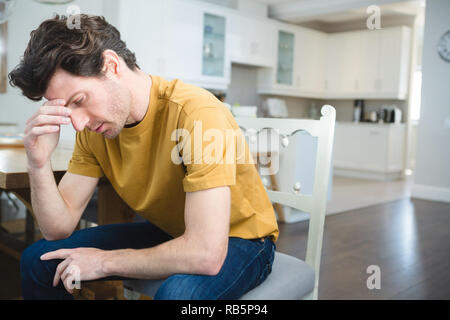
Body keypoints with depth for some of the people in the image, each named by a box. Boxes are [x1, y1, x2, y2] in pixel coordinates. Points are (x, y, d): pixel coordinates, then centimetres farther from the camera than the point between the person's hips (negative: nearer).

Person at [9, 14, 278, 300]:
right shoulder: (93, 127, -7)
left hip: (237, 240, -5)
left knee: (178, 291, -38)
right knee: (38, 259, 0)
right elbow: (60, 228, -5)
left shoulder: (196, 113, -31)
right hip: (168, 234, 6)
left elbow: (206, 254, -36)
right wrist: (39, 163, -23)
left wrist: (106, 261, -21)